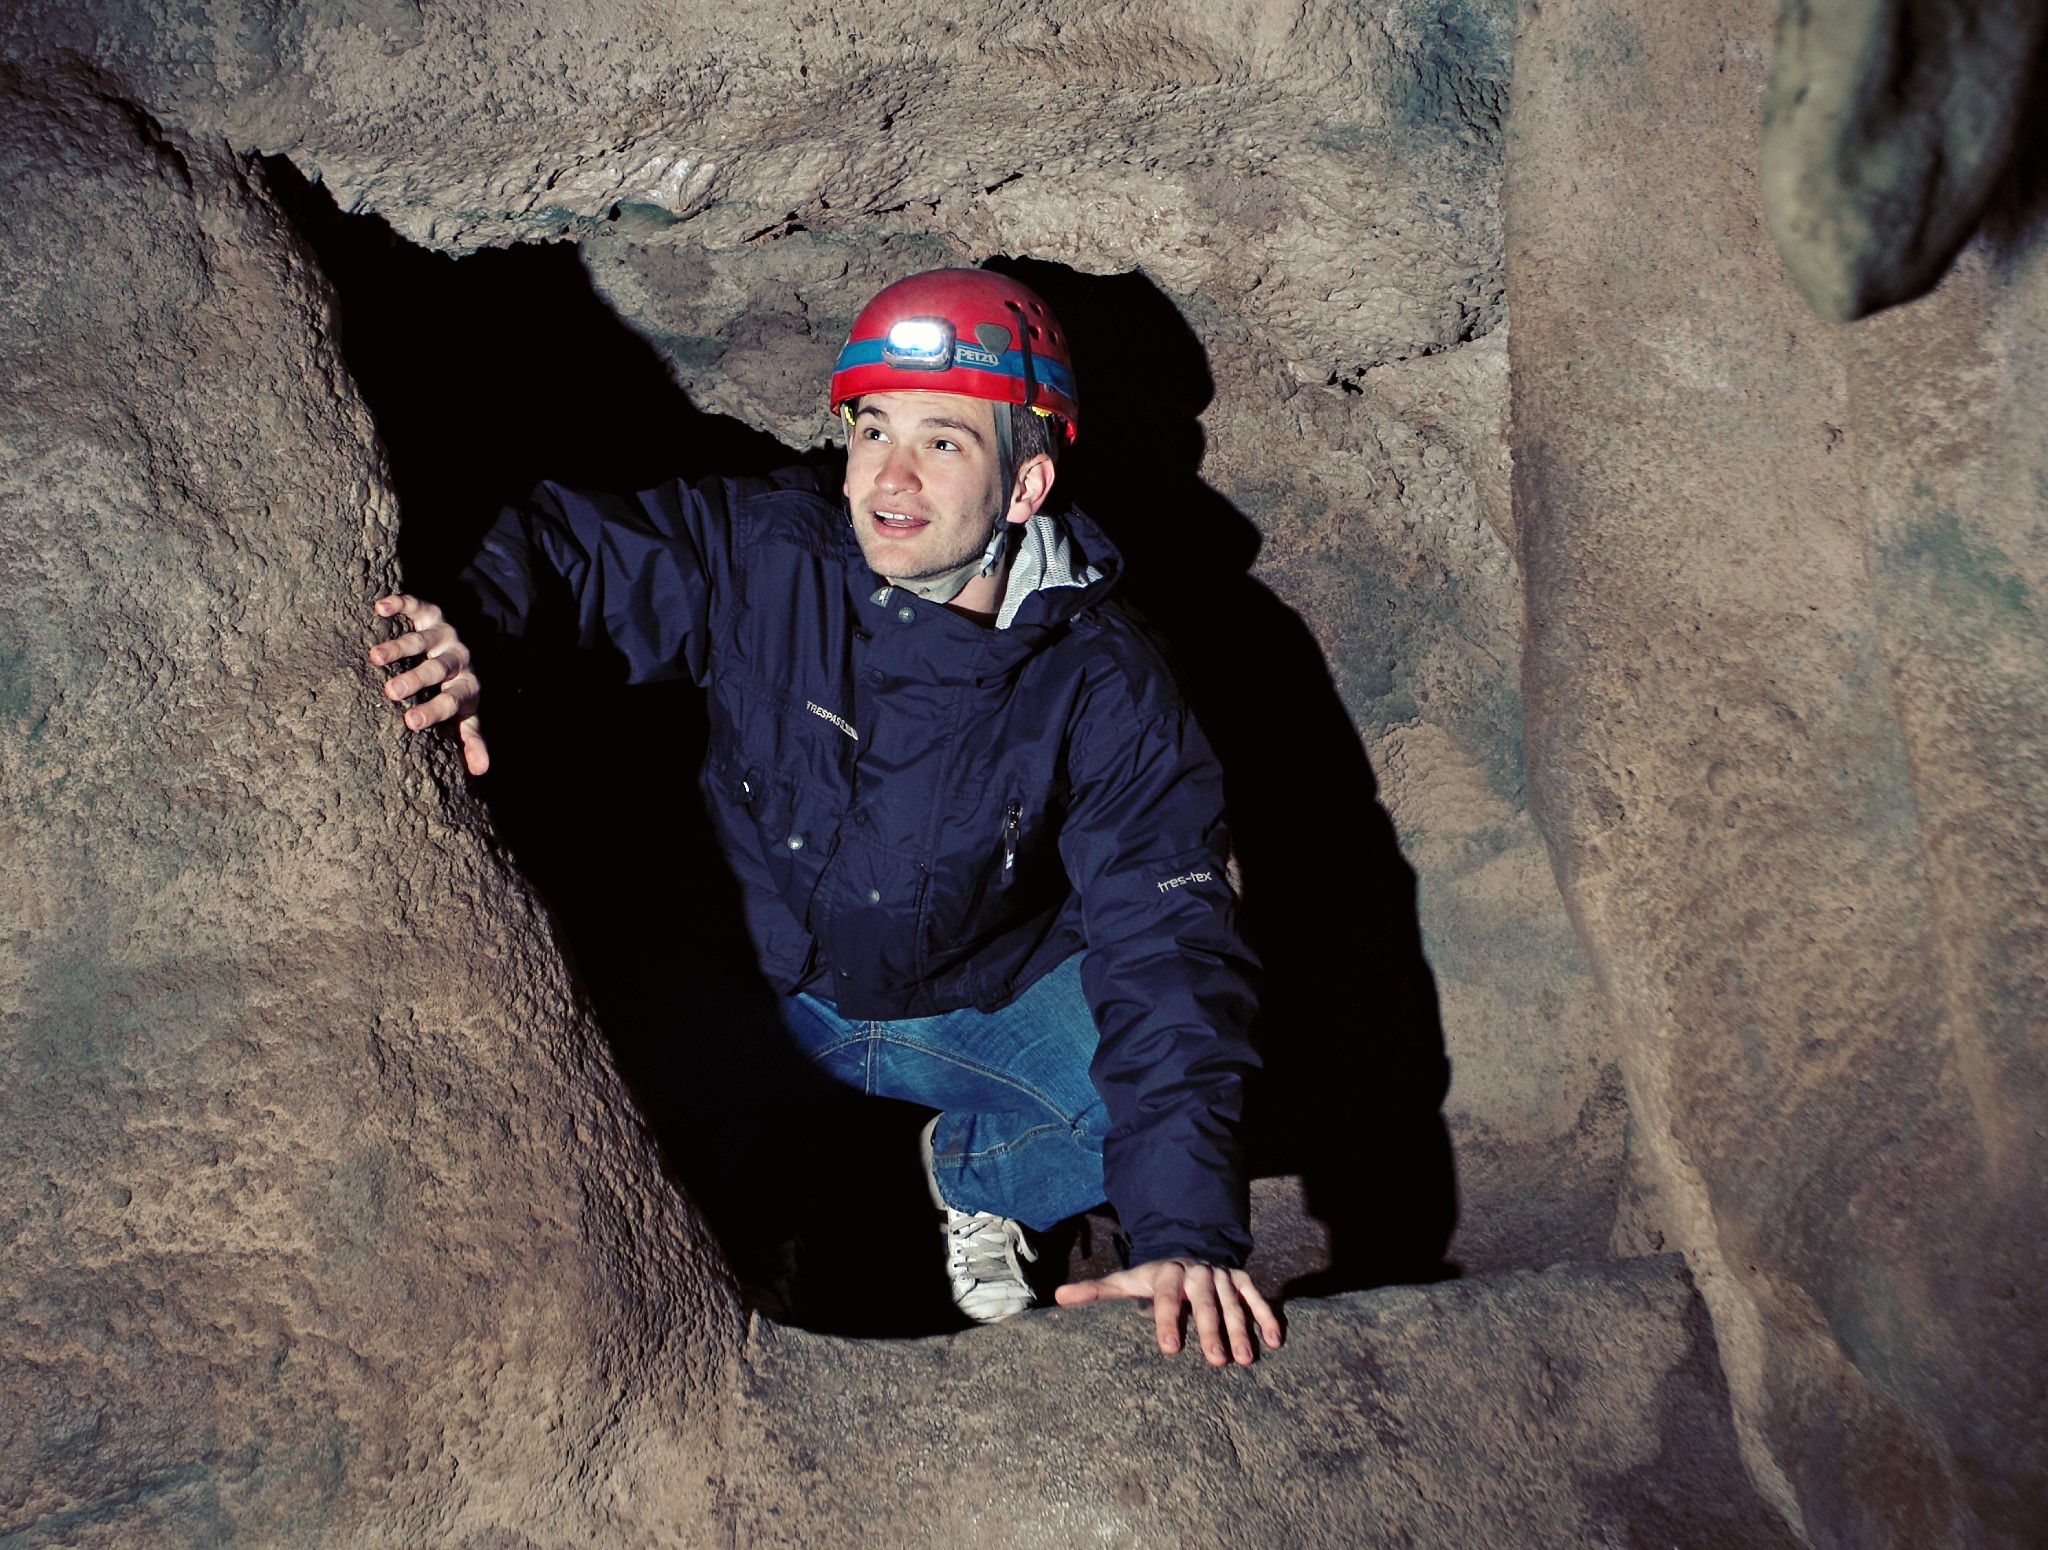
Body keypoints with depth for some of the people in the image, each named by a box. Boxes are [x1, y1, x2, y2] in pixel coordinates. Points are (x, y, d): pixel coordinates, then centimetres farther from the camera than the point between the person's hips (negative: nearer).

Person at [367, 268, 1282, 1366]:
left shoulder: (1102, 691, -22)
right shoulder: (757, 556, -19)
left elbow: (1168, 947, -28)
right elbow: (550, 543, -5)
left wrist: (1187, 1232, -40)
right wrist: (470, 629, -32)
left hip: (984, 1009, 0)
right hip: (758, 992, 1)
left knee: (1176, 1070, -23)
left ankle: (974, 1176, 9)